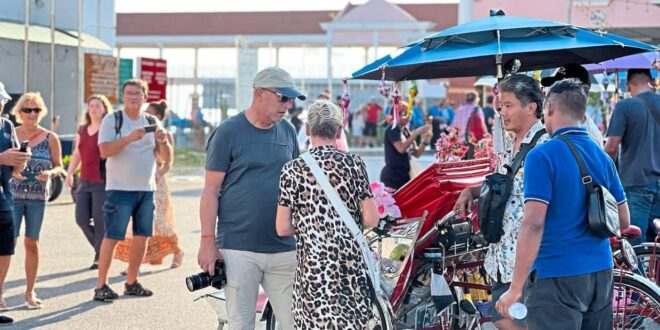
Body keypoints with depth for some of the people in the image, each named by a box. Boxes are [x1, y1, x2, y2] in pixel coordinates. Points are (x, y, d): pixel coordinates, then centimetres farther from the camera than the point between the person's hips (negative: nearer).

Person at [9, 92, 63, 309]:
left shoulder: (50, 138, 3)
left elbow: (58, 166, 8)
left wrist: (50, 173, -14)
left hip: (38, 196, 1)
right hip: (12, 194, -1)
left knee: (32, 243, 7)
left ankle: (30, 292, 15)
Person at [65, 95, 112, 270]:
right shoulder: (82, 129, 14)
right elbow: (77, 154, 21)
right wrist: (69, 174, 16)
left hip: (102, 182, -6)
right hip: (84, 181, 6)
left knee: (99, 220, -2)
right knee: (81, 219, 3)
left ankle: (100, 257, 10)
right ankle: (101, 248, 22)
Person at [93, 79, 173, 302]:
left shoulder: (152, 123, 11)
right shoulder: (112, 120, -1)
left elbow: (166, 158, 9)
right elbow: (104, 151, -14)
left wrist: (163, 141, -11)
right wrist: (130, 138, -25)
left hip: (146, 189, 5)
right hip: (120, 188, -5)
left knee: (142, 236, 6)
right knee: (112, 237, -8)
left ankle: (131, 282, 16)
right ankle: (101, 285, -5)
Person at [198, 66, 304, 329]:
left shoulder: (287, 131, 11)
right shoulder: (228, 132, -3)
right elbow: (211, 189, -4)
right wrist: (208, 241, -9)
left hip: (284, 248, 4)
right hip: (239, 247, -4)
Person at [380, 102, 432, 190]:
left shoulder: (405, 131, 14)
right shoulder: (392, 129, -9)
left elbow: (416, 153, 14)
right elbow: (401, 148, -24)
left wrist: (426, 140, -2)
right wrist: (416, 133, -24)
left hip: (404, 176, 8)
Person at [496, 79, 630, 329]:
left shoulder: (542, 156, -12)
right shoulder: (603, 157, 9)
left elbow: (533, 224, -19)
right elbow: (623, 221, 14)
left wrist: (515, 288, -16)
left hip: (557, 278, -7)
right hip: (601, 274, 7)